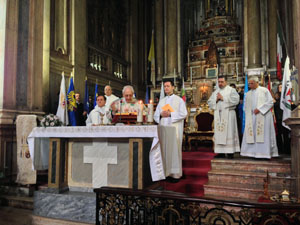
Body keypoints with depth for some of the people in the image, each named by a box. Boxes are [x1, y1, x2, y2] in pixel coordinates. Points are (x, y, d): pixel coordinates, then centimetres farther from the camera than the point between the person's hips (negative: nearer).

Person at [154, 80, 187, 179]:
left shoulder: (179, 100, 6)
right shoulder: (161, 101, 19)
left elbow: (184, 114, -6)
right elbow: (155, 115, 16)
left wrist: (170, 114, -14)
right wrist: (161, 114, -6)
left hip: (174, 128, -4)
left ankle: (175, 173, 1)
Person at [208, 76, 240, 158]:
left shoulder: (231, 90, 4)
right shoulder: (215, 92, 20)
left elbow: (235, 100, -11)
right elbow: (209, 102, 14)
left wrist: (223, 98, -10)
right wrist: (216, 99, -5)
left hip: (228, 114, -5)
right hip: (218, 114, 5)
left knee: (228, 132, -7)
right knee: (219, 133, 1)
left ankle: (230, 152, -4)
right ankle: (221, 152, 4)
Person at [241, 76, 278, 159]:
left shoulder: (264, 90, 3)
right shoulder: (248, 94, 16)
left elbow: (270, 102, -5)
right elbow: (245, 106, 18)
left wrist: (259, 109, -13)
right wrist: (248, 114, 1)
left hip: (262, 116, -4)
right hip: (251, 117, 4)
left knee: (263, 135, -5)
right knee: (251, 134, 0)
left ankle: (264, 153, -2)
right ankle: (252, 152, 2)